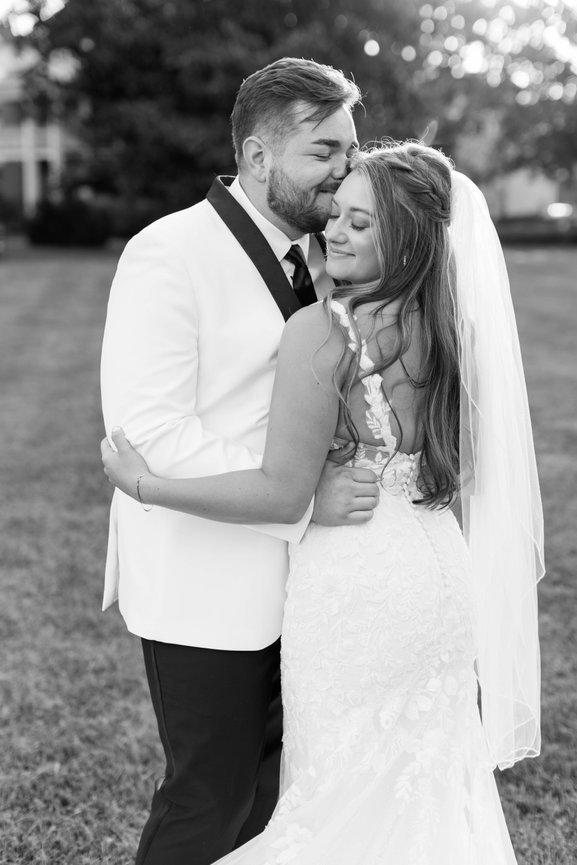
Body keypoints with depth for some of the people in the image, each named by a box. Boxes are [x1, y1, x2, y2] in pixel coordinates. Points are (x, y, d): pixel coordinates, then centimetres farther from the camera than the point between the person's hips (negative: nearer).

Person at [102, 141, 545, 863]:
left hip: (355, 587, -7)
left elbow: (282, 494, -20)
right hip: (440, 580, 7)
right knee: (427, 786, 22)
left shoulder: (322, 331, -19)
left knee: (342, 790, 11)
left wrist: (147, 487, -13)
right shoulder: (450, 323, 2)